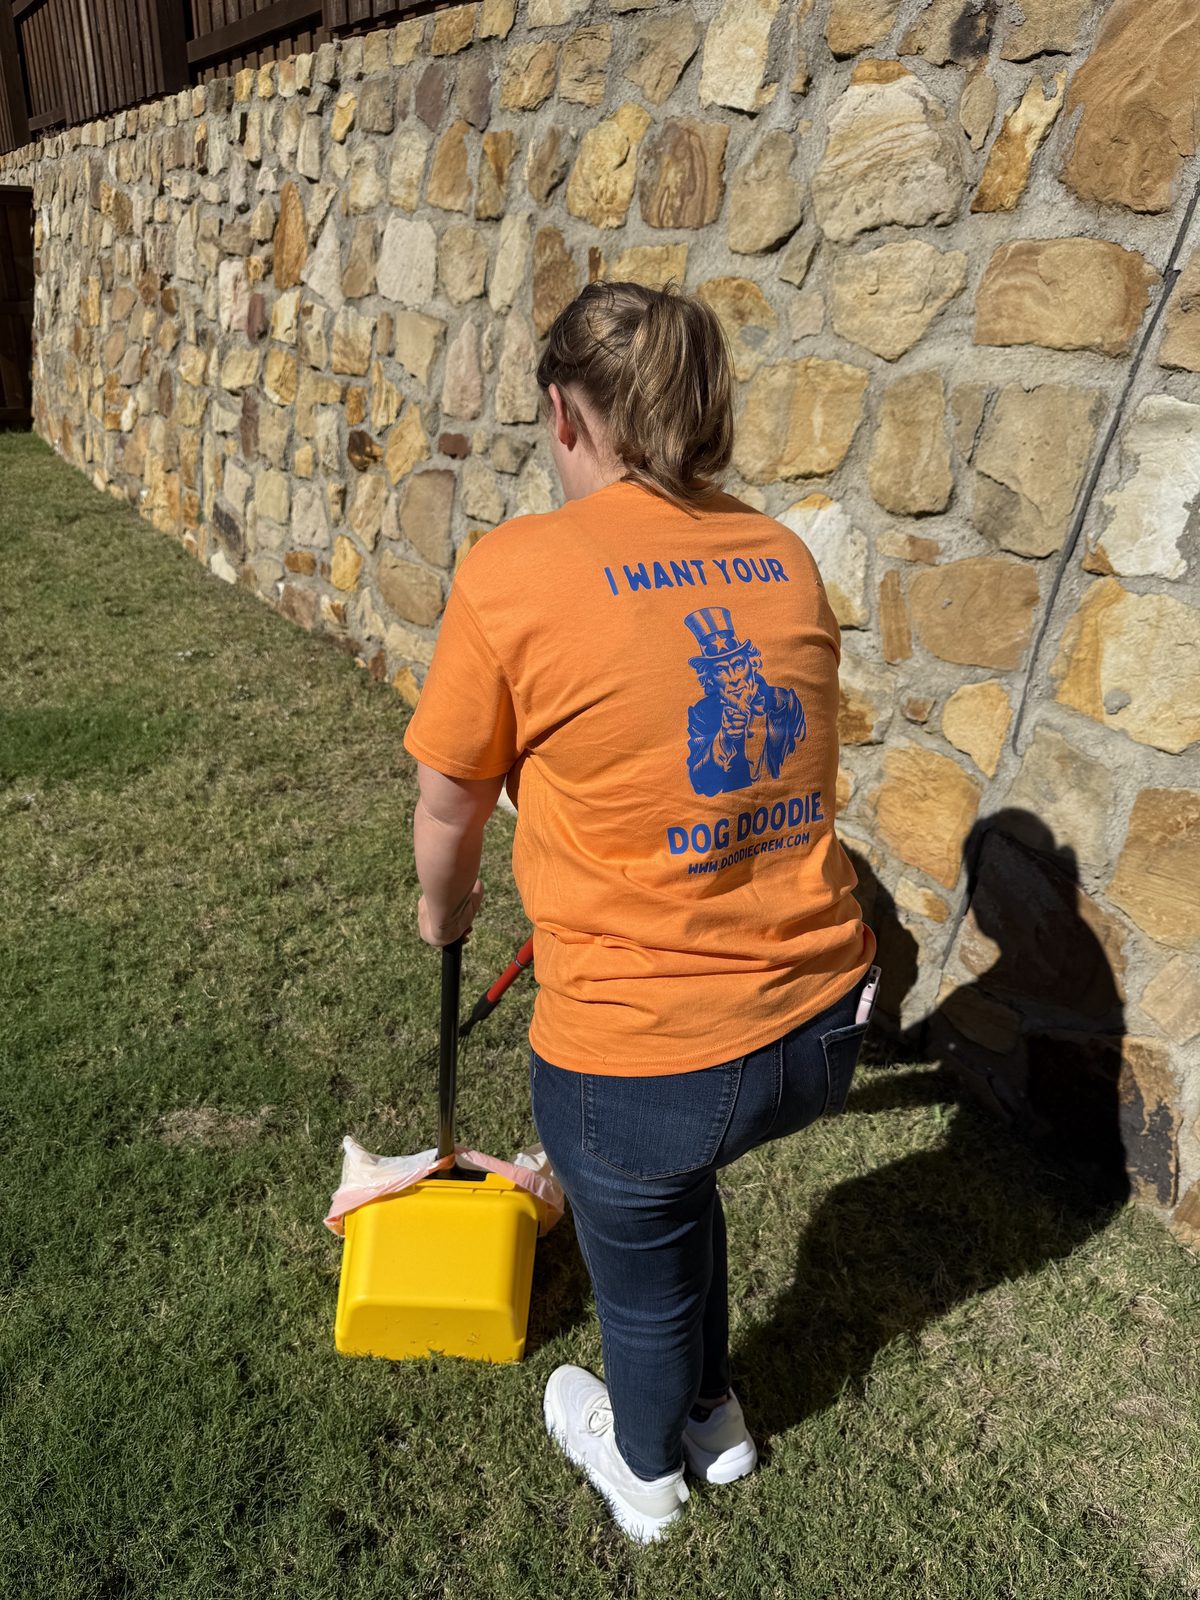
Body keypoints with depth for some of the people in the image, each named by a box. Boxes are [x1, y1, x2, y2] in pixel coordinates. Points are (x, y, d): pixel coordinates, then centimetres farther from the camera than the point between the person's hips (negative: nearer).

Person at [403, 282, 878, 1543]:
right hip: (818, 1025, 6)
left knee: (640, 1261, 25)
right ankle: (712, 1416, 60)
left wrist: (443, 913, 18)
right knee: (675, 1176, 35)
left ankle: (645, 1469, 59)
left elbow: (449, 809, -4)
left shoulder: (515, 568, -14)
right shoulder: (783, 554, 2)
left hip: (637, 1052, -5)